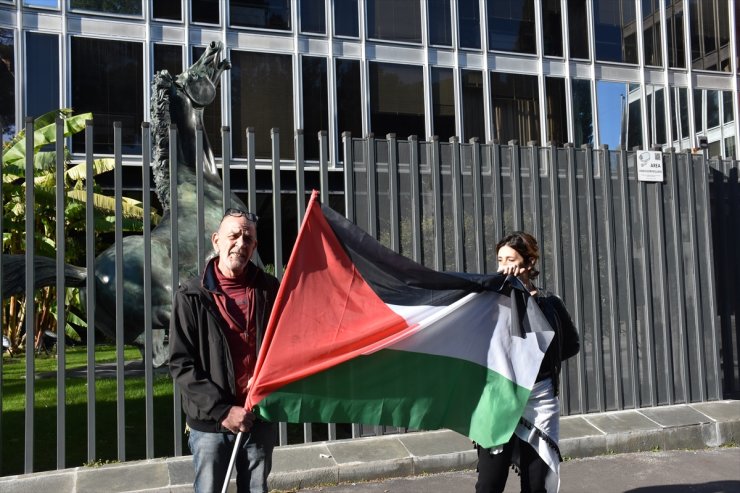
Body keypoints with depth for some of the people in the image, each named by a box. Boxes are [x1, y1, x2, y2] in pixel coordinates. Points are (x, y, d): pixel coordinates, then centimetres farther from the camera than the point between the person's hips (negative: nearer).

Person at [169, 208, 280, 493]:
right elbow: (181, 364, -7)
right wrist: (221, 410, -13)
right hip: (210, 422, -2)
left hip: (260, 417, 2)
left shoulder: (269, 290, 1)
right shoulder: (192, 297, -5)